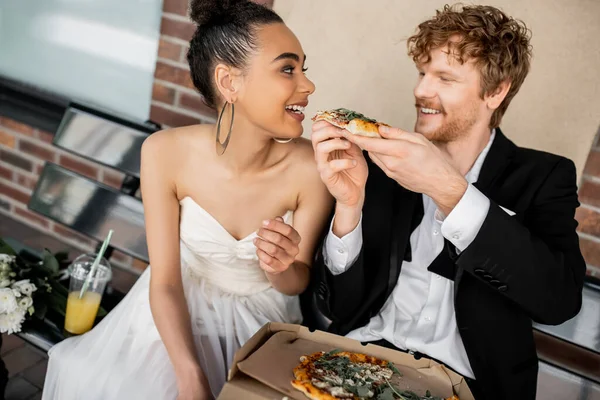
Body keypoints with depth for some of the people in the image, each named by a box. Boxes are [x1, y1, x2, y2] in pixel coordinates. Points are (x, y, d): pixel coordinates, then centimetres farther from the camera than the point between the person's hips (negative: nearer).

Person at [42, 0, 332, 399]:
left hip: (262, 319, 0)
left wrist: (282, 268, -30)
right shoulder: (166, 153, -22)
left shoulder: (311, 169, -24)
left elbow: (299, 282, -8)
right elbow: (164, 282, -16)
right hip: (180, 313, 0)